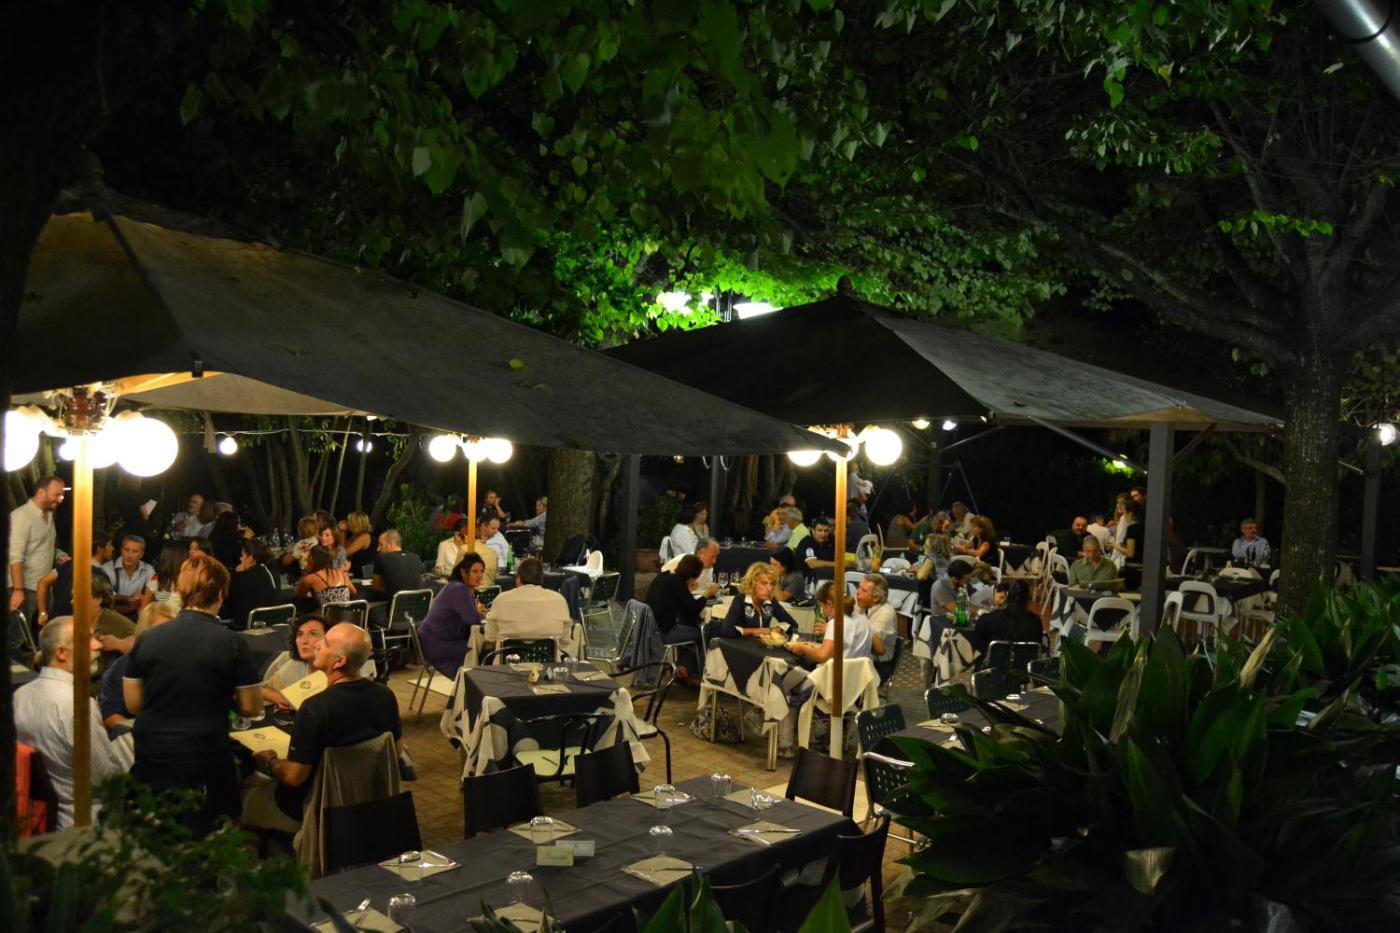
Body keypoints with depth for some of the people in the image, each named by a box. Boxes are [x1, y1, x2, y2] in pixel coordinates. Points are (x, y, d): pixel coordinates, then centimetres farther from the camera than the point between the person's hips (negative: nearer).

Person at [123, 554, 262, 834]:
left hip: (150, 757, 4)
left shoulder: (147, 639, -1)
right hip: (205, 761, -3)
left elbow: (133, 703, 7)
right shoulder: (232, 644, -11)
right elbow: (251, 708, -6)